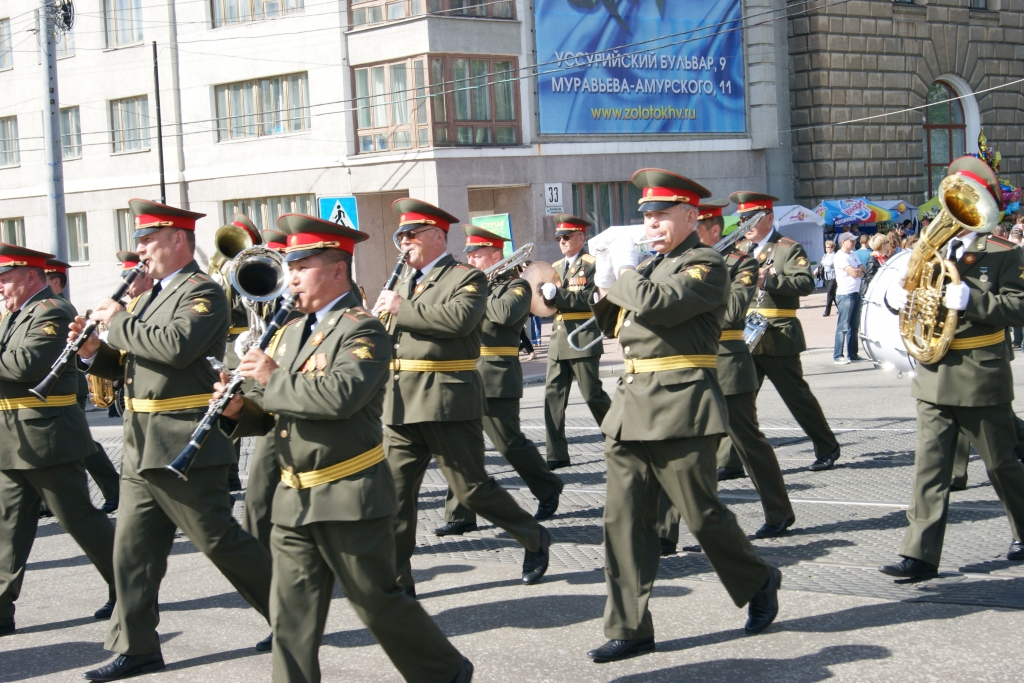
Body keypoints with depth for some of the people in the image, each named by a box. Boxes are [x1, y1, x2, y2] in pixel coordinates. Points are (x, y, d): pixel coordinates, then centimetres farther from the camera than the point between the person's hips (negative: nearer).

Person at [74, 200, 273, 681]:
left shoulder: (203, 293, -11)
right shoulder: (155, 295, 18)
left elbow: (176, 346, -29)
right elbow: (134, 363, 21)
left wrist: (119, 321, -17)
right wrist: (94, 351, 3)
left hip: (184, 448, -9)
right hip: (141, 448, 9)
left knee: (221, 542, -2)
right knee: (133, 549, 8)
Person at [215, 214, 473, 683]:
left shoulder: (363, 330, -11)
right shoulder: (290, 333, 14)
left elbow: (341, 395, -29)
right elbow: (272, 412, 18)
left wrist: (273, 380, -18)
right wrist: (239, 409, -4)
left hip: (349, 497, -7)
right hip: (293, 499, 7)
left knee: (378, 602, 4)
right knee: (291, 616, 6)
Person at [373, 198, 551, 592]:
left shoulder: (467, 278, -3)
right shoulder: (404, 283, 19)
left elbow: (459, 318, -23)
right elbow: (388, 335, 29)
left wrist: (401, 309, -16)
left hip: (448, 401, -7)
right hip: (401, 404, 7)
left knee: (471, 488, 0)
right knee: (394, 493, 2)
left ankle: (535, 539, 21)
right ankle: (396, 583, 9)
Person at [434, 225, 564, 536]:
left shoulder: (516, 286, -3)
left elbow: (506, 313, -24)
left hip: (496, 377, -6)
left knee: (510, 444, 0)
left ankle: (549, 490, 24)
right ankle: (460, 516, 5)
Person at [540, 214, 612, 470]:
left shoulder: (592, 264, -5)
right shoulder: (556, 266, 17)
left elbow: (590, 299, -17)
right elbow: (552, 301, 16)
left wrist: (557, 294, -25)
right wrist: (545, 295, -7)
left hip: (583, 340, -7)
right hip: (558, 339, 7)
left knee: (593, 394, -2)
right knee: (553, 395, 0)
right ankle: (556, 454, 1)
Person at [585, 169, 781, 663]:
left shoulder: (705, 265, -6)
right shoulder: (649, 265, 19)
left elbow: (657, 306, -22)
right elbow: (616, 327, 22)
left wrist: (625, 274, -5)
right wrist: (607, 288, 4)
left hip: (681, 405, -7)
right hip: (631, 403, 8)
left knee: (701, 514, 1)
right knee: (623, 517, 1)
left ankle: (759, 584, 27)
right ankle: (629, 628, 5)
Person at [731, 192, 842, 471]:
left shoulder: (789, 248, -3)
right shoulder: (740, 248, 15)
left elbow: (806, 283, -16)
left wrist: (767, 280, -26)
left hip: (777, 338, -5)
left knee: (798, 396, 4)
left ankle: (827, 449, 20)